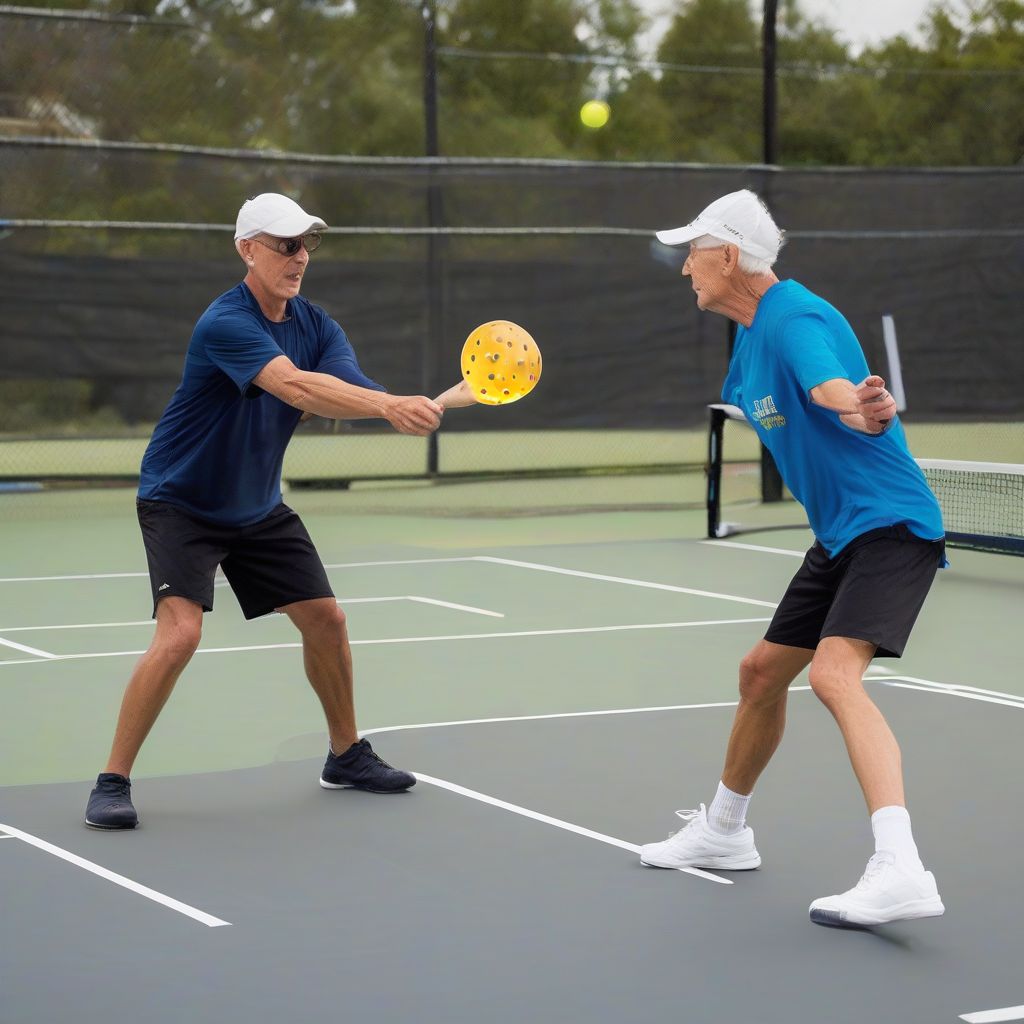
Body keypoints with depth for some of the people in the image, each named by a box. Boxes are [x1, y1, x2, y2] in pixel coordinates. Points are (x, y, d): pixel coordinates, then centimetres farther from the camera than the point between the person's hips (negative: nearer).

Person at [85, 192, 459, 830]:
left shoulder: (316, 324, -2)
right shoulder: (226, 324, -26)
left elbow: (351, 390, -18)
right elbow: (295, 386, -42)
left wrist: (417, 408, -40)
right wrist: (388, 404, -54)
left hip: (259, 507, 7)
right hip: (183, 505, -7)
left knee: (325, 620, 8)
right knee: (181, 632, -22)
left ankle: (347, 755, 29)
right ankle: (113, 782, -12)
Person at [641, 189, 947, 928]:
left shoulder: (796, 320, -20)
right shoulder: (751, 334, 11)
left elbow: (835, 390, -41)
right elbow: (750, 405, 30)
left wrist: (867, 409, -62)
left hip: (891, 525, -10)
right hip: (840, 534, 10)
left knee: (835, 673, -29)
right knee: (762, 673, 18)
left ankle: (901, 872, -38)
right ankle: (723, 831, 39)